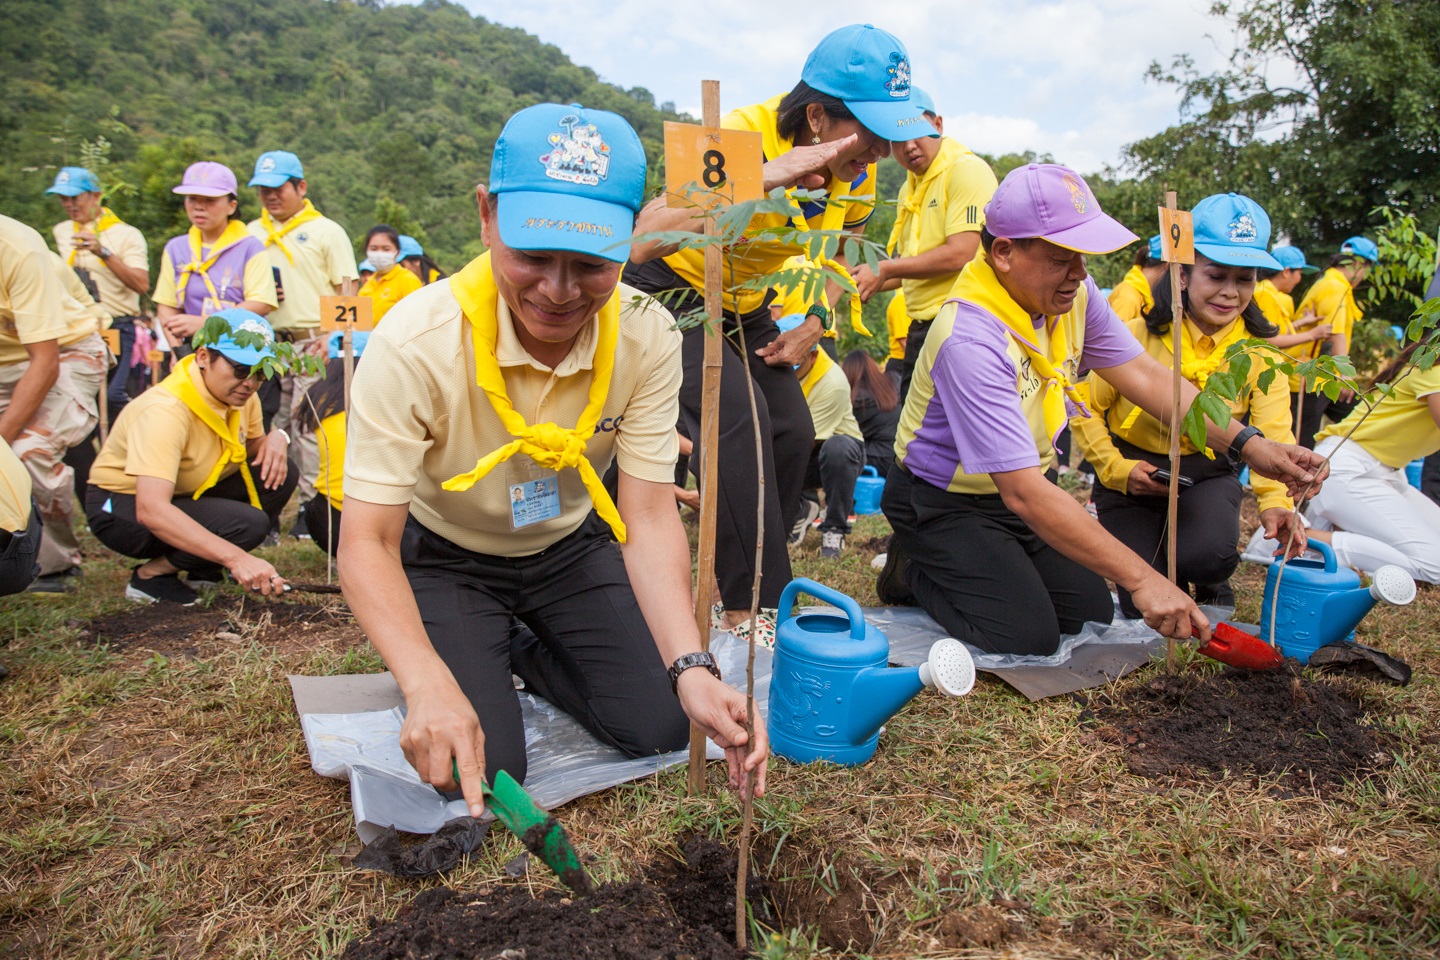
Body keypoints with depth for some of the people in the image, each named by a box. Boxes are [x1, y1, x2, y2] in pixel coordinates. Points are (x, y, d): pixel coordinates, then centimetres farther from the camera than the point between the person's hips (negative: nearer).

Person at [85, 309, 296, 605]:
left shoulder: (238, 392, -8)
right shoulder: (166, 411, -33)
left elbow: (253, 446, 10)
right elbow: (151, 511, -43)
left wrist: (275, 438, -17)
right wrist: (236, 558, -53)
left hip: (187, 494, 8)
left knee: (280, 475, -10)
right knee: (247, 523, -30)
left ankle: (203, 571, 2)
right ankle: (151, 575, -6)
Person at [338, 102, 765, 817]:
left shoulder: (647, 337, -22)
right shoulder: (415, 343, -31)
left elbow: (648, 518, -21)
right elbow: (366, 540, -29)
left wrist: (691, 669, -36)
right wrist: (430, 684, -47)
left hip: (570, 548, 3)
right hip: (446, 559, -2)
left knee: (662, 725, -7)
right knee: (480, 772, -16)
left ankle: (528, 656, 19)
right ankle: (481, 662, 17)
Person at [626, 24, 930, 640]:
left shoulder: (857, 168, -12)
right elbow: (644, 238, -48)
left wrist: (815, 322, -6)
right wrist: (764, 177, -52)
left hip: (746, 307, 7)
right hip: (673, 291, -7)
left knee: (793, 434, -3)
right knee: (740, 419, -26)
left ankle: (747, 582, 14)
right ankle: (750, 608, -19)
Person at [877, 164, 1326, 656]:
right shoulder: (970, 339, -34)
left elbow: (1144, 376, -3)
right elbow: (1024, 492, -36)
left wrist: (1247, 443, -16)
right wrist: (1141, 579, -37)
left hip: (1020, 489, 8)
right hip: (946, 502, -8)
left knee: (1091, 616, 4)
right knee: (1028, 636, -17)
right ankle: (918, 571, 6)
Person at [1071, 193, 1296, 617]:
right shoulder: (1138, 335, -13)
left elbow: (1273, 433, -20)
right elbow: (1086, 408, -5)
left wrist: (1276, 501, -39)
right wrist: (1117, 469, -19)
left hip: (1206, 474, 1)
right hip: (1133, 474, -1)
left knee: (1209, 552, -33)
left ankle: (1212, 589, 7)